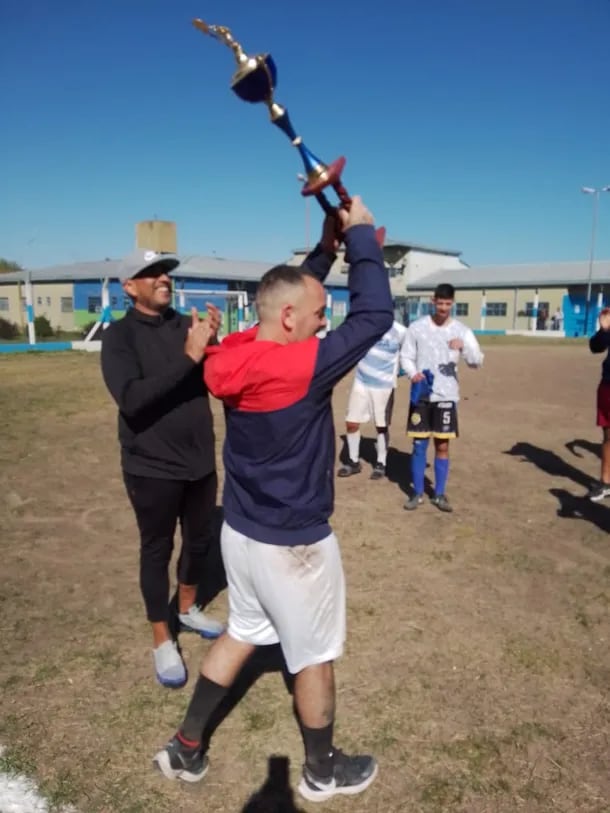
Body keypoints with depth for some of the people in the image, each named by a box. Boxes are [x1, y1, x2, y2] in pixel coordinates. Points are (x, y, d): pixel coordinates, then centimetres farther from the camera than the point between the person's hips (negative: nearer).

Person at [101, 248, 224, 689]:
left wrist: (213, 346, -21)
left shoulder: (188, 325, 1)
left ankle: (189, 608, 44)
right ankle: (162, 640, 28)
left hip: (200, 461, 5)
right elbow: (131, 398, -25)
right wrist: (187, 357, -32)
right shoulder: (120, 335, -11)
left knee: (201, 538, 19)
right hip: (152, 467, -5)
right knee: (157, 550, 10)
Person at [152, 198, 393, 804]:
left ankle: (184, 749, 41)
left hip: (239, 530, 8)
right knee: (315, 656, 16)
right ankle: (322, 772, 40)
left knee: (241, 633, 27)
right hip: (292, 544, -7)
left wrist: (328, 244, 4)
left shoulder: (236, 354, -6)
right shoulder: (300, 365, -29)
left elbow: (293, 291, 11)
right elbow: (374, 316, -22)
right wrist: (360, 234, -11)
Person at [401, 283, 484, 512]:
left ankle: (439, 494, 18)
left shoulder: (461, 330, 0)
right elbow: (406, 356, 4)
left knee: (443, 445, 5)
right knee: (419, 444, 5)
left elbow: (477, 361, -3)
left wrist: (465, 346, -23)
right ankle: (417, 493, 17)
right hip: (422, 394, 0)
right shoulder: (417, 327, 0)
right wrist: (413, 373, -17)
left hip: (446, 395, 0)